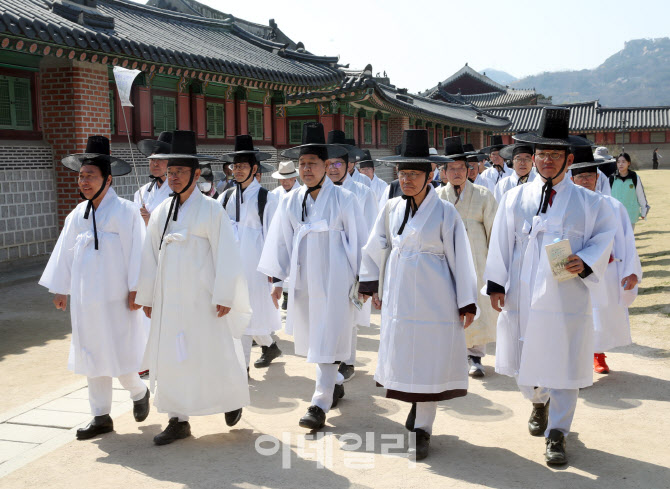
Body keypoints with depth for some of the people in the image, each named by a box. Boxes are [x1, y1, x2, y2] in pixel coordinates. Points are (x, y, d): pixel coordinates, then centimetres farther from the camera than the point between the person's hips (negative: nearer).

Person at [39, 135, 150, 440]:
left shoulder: (125, 211, -9)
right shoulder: (78, 215, 8)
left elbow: (136, 251, -11)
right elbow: (64, 252, 13)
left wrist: (135, 289, -13)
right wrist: (59, 288, 14)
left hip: (115, 299, -6)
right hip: (85, 298, 6)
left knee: (119, 354, -3)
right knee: (92, 356, 10)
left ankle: (139, 392, 27)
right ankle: (101, 417, 20)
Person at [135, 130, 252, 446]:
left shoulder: (210, 209, -6)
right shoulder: (160, 213, 8)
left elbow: (225, 253, -9)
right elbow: (150, 256, 12)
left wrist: (224, 296, -12)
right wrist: (147, 297, 11)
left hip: (201, 298, -5)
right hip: (169, 299, 5)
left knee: (213, 352, 4)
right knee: (171, 356, 7)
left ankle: (232, 399, 30)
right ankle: (179, 420, 18)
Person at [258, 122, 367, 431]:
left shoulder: (343, 199, -5)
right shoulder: (290, 202, 5)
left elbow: (358, 239, -2)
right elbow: (281, 241, 10)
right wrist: (277, 279, 9)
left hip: (334, 277, -4)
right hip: (303, 278, 5)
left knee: (327, 338, -6)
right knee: (309, 336, 12)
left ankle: (320, 404, -2)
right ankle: (334, 384, 35)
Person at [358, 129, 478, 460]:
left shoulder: (444, 212, -8)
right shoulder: (392, 208, 4)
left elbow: (460, 257, -6)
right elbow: (375, 247, 16)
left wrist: (467, 302, -6)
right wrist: (369, 282, 17)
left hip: (433, 300, -4)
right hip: (398, 296, 4)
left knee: (429, 360, 1)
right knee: (402, 356, 10)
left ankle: (422, 429, 13)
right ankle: (416, 405, 36)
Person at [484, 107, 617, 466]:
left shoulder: (588, 202, 1)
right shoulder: (514, 199, 5)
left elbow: (604, 239, 5)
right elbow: (500, 245, 5)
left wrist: (585, 263, -14)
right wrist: (495, 284, 1)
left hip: (566, 298, -2)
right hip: (521, 297, 2)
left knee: (564, 368, 1)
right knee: (523, 361, 15)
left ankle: (556, 435, 14)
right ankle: (538, 403, 46)